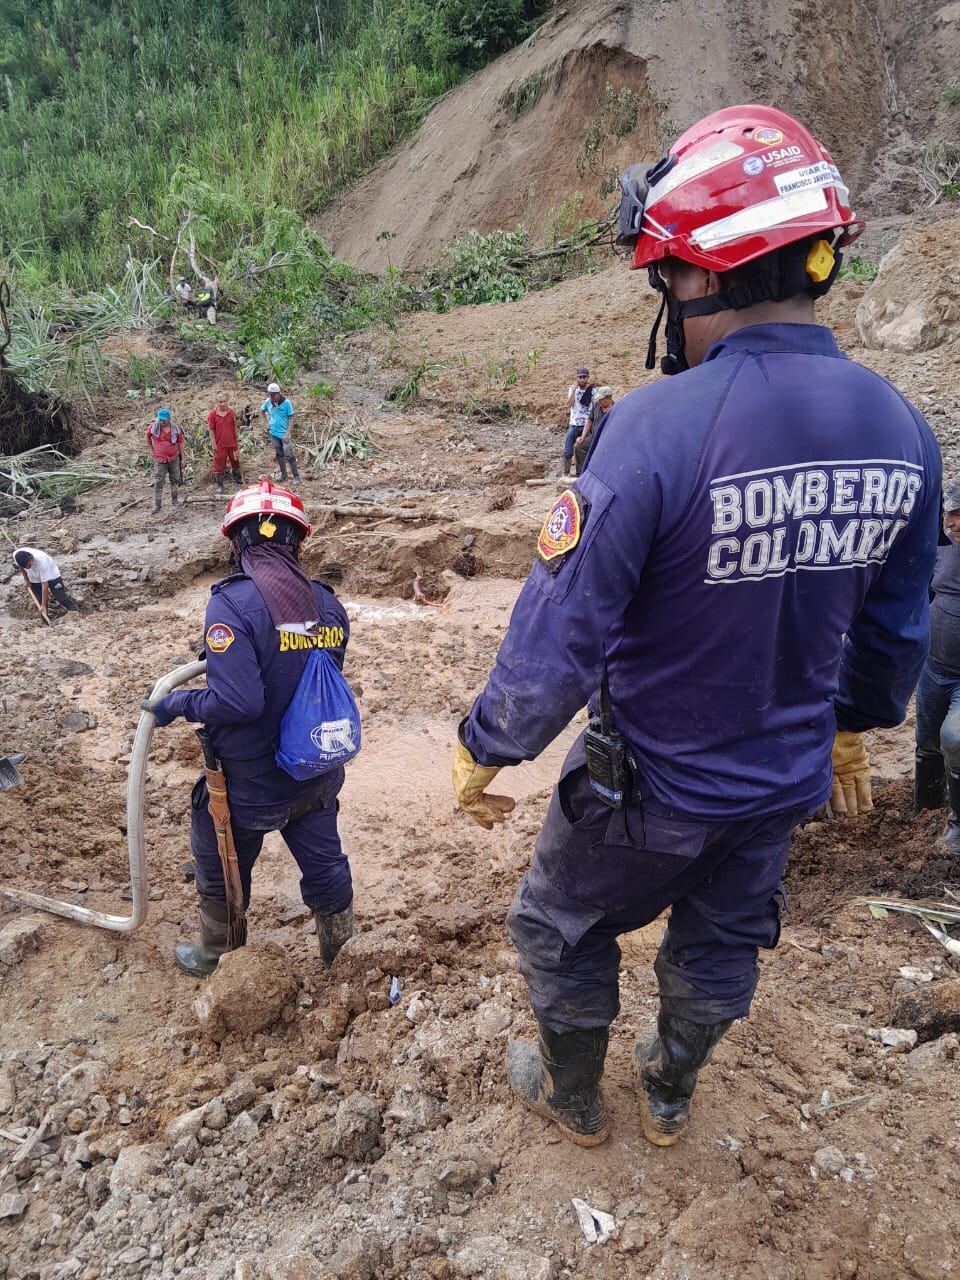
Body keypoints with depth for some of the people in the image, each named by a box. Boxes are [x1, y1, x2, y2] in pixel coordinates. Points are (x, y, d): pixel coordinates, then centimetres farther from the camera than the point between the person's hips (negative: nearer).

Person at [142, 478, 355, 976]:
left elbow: (237, 702, -32)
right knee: (324, 867, 23)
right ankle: (337, 956, 44)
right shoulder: (329, 605, -6)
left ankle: (213, 956, 47)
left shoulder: (232, 602, -25)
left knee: (221, 874, 23)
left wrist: (178, 704, -12)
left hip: (249, 786, -4)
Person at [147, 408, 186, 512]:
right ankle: (157, 505, 1)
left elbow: (180, 443, 1)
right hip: (160, 460, -1)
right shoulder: (153, 427, -8)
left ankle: (174, 499, 30)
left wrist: (182, 458, 1)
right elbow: (148, 436, 13)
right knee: (158, 482, -3)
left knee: (175, 480, 13)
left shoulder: (175, 429, -6)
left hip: (174, 458, 1)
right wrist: (151, 448, 15)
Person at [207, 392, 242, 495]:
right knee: (219, 465, 4)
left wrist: (236, 442, 7)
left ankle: (238, 481, 39)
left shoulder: (231, 412, -3)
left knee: (235, 462, 19)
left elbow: (235, 428, 5)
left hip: (232, 443, 3)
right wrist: (214, 444, -9)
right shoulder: (213, 414, -11)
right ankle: (218, 485, 16)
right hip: (220, 445, -3)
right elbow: (211, 430, -7)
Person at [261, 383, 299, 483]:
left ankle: (296, 476, 4)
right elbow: (262, 411, 20)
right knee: (279, 455, 16)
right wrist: (266, 422, 10)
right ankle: (283, 474, 29)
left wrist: (288, 433, -18)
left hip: (284, 434, -5)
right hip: (274, 433, 5)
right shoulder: (268, 402, -2)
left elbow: (291, 419, -12)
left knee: (289, 455, -6)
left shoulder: (286, 403, -14)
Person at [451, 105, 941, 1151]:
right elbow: (897, 625, 3)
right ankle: (669, 1095, 54)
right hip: (788, 779, 6)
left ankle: (573, 1100, 48)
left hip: (652, 787, -5)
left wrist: (483, 751, -10)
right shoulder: (899, 427, -10)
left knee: (562, 930, 24)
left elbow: (565, 627, -27)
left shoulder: (660, 423, -31)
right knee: (720, 946, 29)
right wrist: (851, 729, 21)